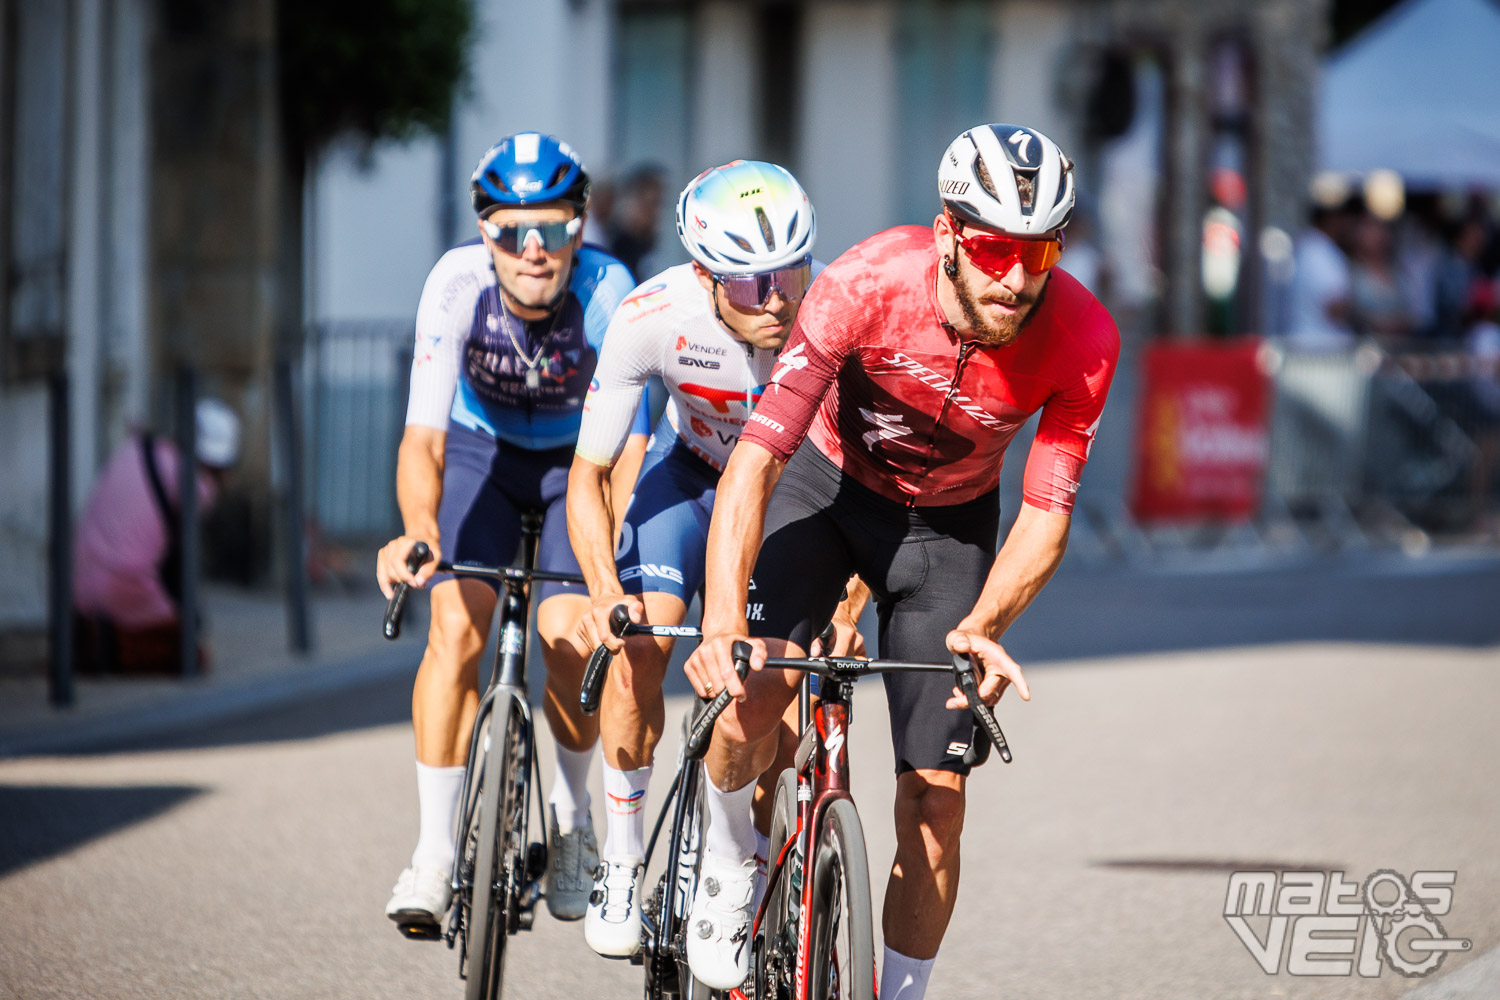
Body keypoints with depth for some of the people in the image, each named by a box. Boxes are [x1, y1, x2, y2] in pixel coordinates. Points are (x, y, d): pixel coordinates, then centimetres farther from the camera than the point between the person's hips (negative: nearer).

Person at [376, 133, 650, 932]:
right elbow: (423, 436, -36)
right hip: (480, 449, 0)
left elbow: (627, 445, -33)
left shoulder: (608, 292, -31)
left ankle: (571, 812, 11)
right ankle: (436, 850, -10)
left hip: (577, 458, 0)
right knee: (456, 626, -20)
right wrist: (418, 530, -55)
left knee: (571, 638, -18)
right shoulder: (457, 284, -30)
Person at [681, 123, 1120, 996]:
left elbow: (1048, 513, -23)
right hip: (828, 480, -1)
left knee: (936, 794, -5)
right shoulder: (869, 284, -34)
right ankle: (729, 862, 3)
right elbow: (757, 455, -37)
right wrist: (723, 622, -49)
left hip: (949, 523, 2)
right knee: (756, 689, -27)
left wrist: (982, 627, -42)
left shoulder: (1083, 340, -29)